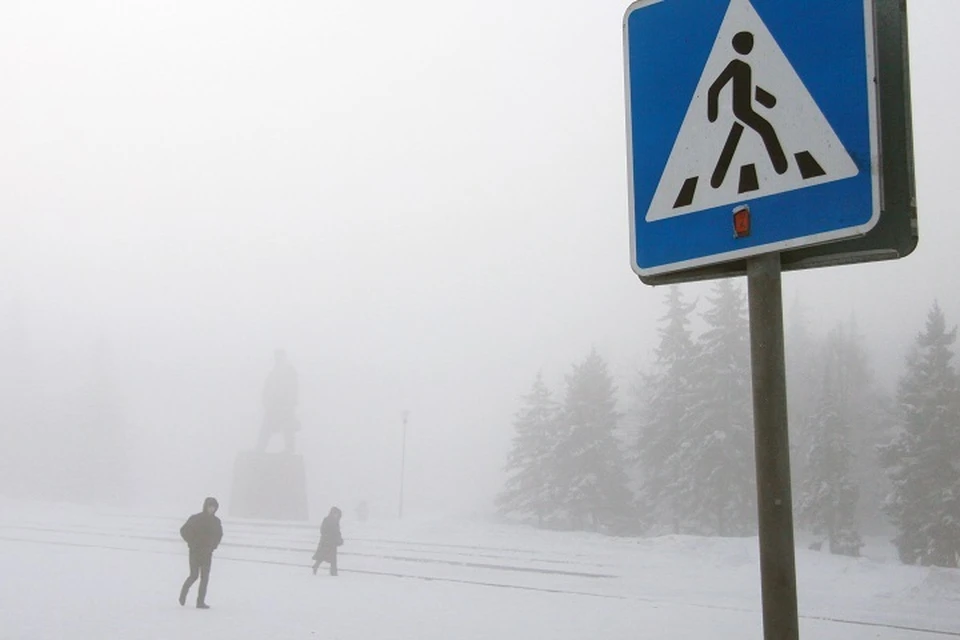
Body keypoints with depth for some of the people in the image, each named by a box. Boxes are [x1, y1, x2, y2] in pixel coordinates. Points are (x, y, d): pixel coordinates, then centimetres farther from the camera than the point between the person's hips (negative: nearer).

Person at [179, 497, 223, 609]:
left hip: (207, 552, 4)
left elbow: (219, 534, 19)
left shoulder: (216, 521, 4)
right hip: (195, 551, -4)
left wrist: (213, 545, 5)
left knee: (205, 577, -2)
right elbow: (184, 530, -3)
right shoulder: (195, 518, -7)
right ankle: (183, 594, 20)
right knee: (194, 575, -7)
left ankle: (201, 601, 1)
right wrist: (192, 543, -8)